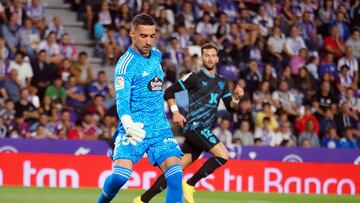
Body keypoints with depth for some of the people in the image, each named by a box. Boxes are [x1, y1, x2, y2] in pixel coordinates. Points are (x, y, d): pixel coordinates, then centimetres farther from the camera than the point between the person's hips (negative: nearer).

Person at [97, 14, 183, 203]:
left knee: (175, 175, -14)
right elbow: (122, 99, -22)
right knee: (120, 175, -20)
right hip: (135, 128, -5)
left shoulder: (157, 56, 11)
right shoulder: (126, 64, -10)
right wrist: (128, 125, -39)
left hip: (160, 127, 5)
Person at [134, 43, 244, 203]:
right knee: (223, 155, -20)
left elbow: (230, 107, 19)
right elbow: (169, 92, 1)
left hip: (203, 130, 7)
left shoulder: (221, 82, 18)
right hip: (194, 125, -7)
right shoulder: (195, 78, -2)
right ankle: (189, 185, -10)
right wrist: (175, 111, -10)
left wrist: (236, 97, -1)